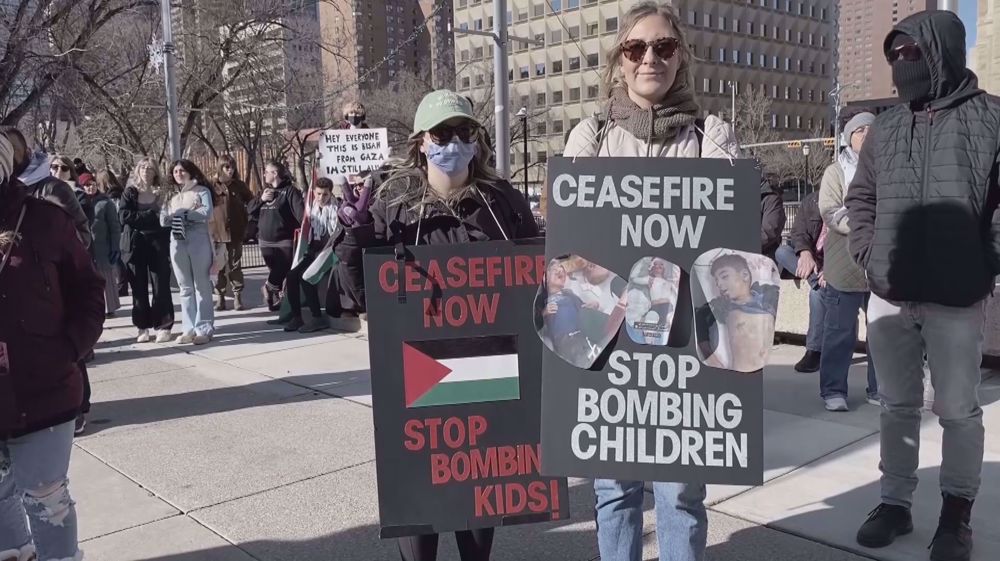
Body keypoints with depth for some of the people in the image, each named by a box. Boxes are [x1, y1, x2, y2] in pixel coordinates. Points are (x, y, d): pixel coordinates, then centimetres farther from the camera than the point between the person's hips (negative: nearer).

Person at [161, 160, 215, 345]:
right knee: (185, 288, 6)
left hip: (198, 242, -5)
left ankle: (204, 329, -1)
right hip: (177, 243, 5)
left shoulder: (202, 191, 4)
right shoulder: (173, 196, 19)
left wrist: (182, 214, -5)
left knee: (202, 286, -2)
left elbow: (207, 213, -12)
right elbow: (164, 220, 8)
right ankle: (190, 328, 9)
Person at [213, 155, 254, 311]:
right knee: (219, 265, 5)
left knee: (235, 264, 6)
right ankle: (220, 297, 11)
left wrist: (247, 222, -1)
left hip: (235, 232, 1)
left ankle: (238, 297, 11)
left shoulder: (239, 185, 5)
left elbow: (251, 203, 9)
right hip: (218, 232, -1)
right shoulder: (212, 186, -1)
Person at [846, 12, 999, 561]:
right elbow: (859, 199, 15)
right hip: (889, 297, 4)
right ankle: (895, 502, 26)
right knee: (897, 405, 13)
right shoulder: (885, 127, 10)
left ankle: (956, 513, 22)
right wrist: (868, 257, 3)